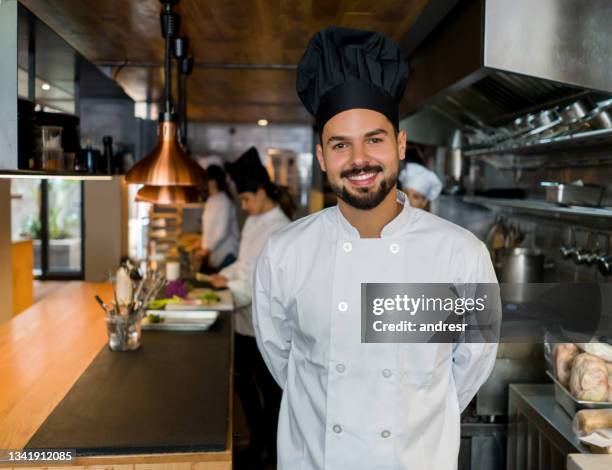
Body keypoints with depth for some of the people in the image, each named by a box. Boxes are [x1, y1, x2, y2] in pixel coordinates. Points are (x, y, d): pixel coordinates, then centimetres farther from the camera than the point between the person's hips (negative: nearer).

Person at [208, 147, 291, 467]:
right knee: (242, 378, 17)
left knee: (268, 384, 8)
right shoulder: (253, 221, 7)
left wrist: (231, 291, -24)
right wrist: (226, 275, 3)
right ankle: (258, 438, 35)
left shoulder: (281, 229, -18)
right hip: (245, 316, 8)